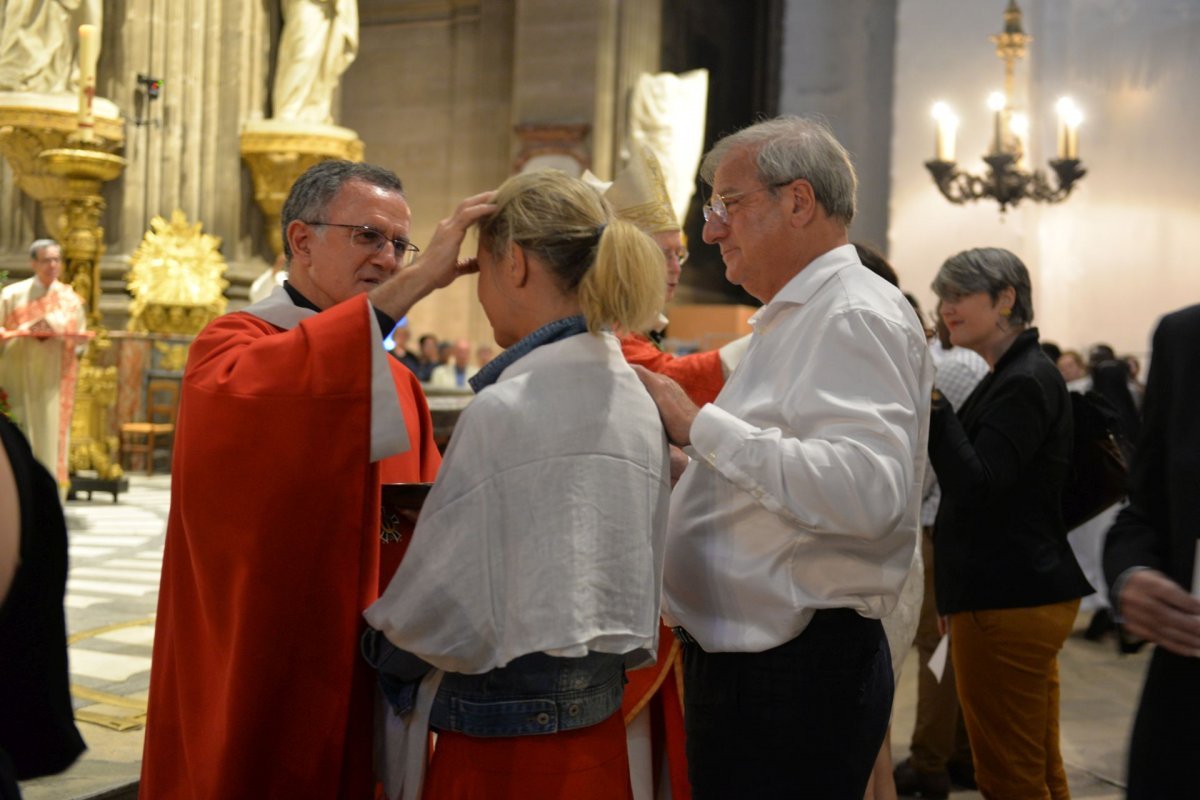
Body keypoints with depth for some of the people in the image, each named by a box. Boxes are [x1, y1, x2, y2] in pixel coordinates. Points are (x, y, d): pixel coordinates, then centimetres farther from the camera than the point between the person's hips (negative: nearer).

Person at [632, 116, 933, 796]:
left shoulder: (855, 316, -14)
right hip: (745, 660, 10)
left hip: (798, 676, -10)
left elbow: (866, 490, -30)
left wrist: (701, 424, -23)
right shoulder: (795, 320, 18)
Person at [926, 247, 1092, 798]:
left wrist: (931, 401, -24)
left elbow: (974, 487, -24)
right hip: (1019, 593, 11)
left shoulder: (1025, 383, -15)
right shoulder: (1015, 376, 16)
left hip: (1007, 603, -11)